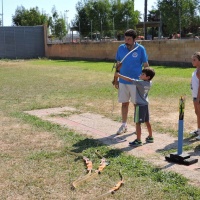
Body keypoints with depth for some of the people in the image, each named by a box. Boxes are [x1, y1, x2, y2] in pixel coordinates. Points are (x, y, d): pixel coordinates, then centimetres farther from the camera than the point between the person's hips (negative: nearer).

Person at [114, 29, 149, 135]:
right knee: (124, 103, 11)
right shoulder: (121, 48, 1)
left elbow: (146, 65, -4)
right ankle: (124, 125, 24)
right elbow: (118, 65, 9)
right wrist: (115, 79, 8)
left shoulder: (140, 49, -8)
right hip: (123, 81, 3)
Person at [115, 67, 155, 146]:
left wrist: (119, 75, -12)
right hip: (146, 104, 8)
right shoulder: (149, 83, 2)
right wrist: (141, 78, 17)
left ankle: (138, 140, -1)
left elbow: (129, 80, -17)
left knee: (138, 123, -3)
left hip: (140, 105, -8)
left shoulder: (140, 83, -18)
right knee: (147, 122, 18)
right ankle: (150, 137, 29)